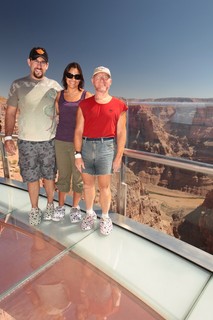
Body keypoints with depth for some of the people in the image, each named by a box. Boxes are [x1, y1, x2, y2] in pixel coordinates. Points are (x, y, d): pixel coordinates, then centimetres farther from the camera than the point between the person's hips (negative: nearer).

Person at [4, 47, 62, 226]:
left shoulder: (54, 86, 1)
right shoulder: (18, 85, 1)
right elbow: (11, 113, 4)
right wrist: (8, 137, -3)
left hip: (49, 141, 0)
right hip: (26, 141, 0)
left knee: (49, 176, 11)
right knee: (31, 177, 9)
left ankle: (50, 205, 31)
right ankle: (34, 209, 27)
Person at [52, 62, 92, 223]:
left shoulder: (87, 96, -2)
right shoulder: (59, 95, 7)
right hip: (61, 141, 3)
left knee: (78, 176, 7)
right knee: (63, 174, 13)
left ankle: (75, 207, 26)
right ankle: (61, 206, 29)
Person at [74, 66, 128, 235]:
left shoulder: (119, 106, 2)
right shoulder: (84, 105, 6)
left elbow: (121, 134, 0)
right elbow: (78, 131, 3)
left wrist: (119, 157, -4)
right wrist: (78, 155, -3)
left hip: (106, 147, -2)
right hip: (86, 146, 2)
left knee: (104, 186, 5)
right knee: (88, 184, 13)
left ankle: (105, 217, 26)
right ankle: (90, 214, 33)